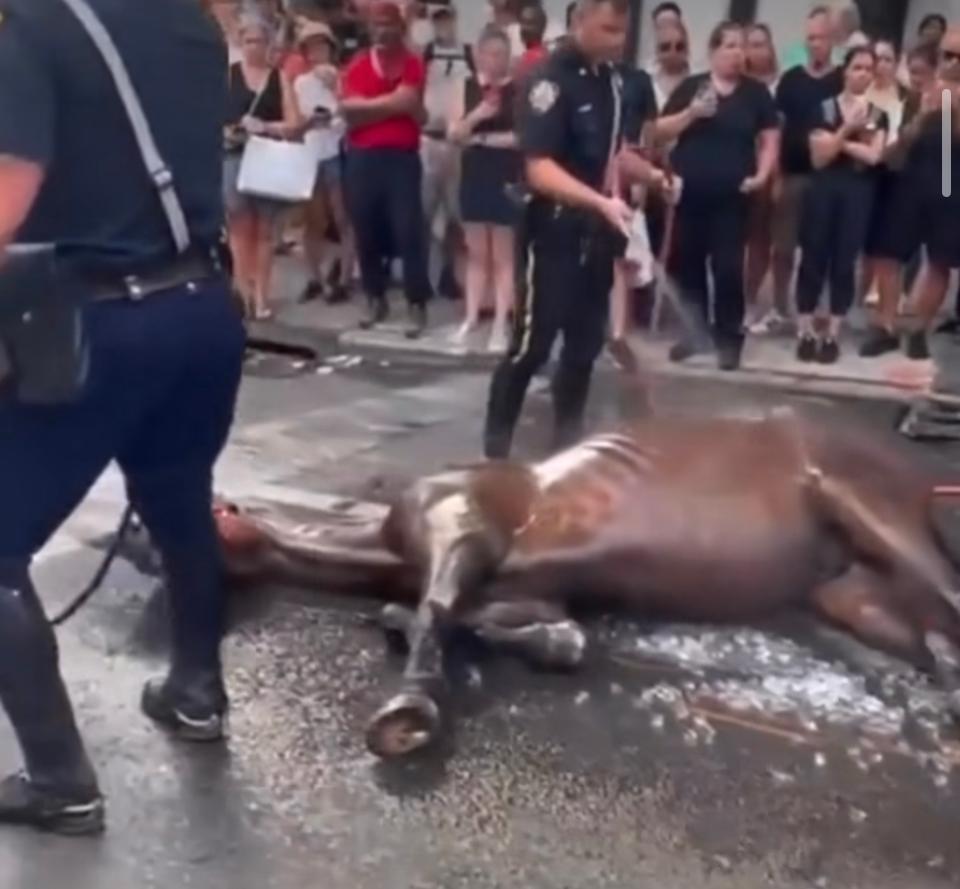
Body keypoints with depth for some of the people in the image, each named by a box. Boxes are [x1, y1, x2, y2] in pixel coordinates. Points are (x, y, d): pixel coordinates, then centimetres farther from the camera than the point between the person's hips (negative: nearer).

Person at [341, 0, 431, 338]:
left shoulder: (413, 64, 3)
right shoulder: (357, 66, 8)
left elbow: (411, 105, -11)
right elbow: (350, 112, -5)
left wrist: (368, 107, -7)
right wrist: (393, 104, -7)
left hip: (402, 157, -3)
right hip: (362, 158, 3)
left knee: (408, 231, -7)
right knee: (366, 231, 8)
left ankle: (417, 306, -4)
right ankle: (376, 299, 21)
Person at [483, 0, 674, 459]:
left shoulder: (611, 78, 8)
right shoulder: (550, 80, -16)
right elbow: (539, 169, -24)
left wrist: (649, 174, 5)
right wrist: (602, 201, -34)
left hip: (596, 229, 8)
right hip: (555, 229, -8)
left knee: (585, 345, 12)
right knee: (532, 345, -4)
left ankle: (567, 441, 24)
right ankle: (494, 447, 9)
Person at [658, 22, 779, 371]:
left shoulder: (756, 92, 7)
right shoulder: (690, 87, 5)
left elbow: (770, 139, 7)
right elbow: (661, 131, 1)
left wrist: (762, 175, -7)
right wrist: (691, 113, -14)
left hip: (732, 194, -1)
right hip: (689, 191, 1)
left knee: (729, 267, -4)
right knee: (687, 262, 7)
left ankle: (728, 338, 6)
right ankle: (694, 330, 21)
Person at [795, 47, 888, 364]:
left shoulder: (878, 115, 8)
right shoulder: (825, 109, 2)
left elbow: (873, 155, -7)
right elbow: (818, 158, -6)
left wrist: (837, 141, -7)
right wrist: (846, 130, -14)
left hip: (859, 193, 2)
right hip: (824, 190, -1)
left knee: (845, 263, 2)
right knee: (814, 259, -1)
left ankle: (832, 335, 9)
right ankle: (805, 332, 6)